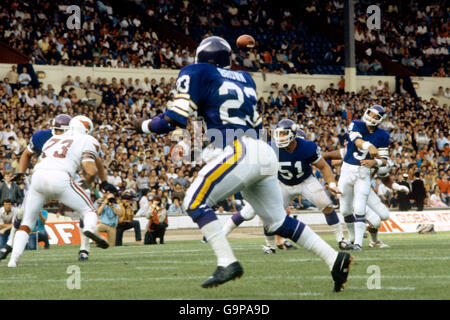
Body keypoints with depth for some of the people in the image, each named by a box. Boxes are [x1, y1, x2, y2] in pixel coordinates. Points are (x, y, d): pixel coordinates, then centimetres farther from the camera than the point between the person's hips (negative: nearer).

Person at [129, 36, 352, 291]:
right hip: (266, 154, 7)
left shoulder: (197, 74, 5)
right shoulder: (244, 79, 25)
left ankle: (228, 263, -17)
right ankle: (335, 259, 9)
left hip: (241, 152, -7)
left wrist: (144, 125, 16)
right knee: (278, 221, 16)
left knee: (195, 202, -4)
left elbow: (174, 121, -1)